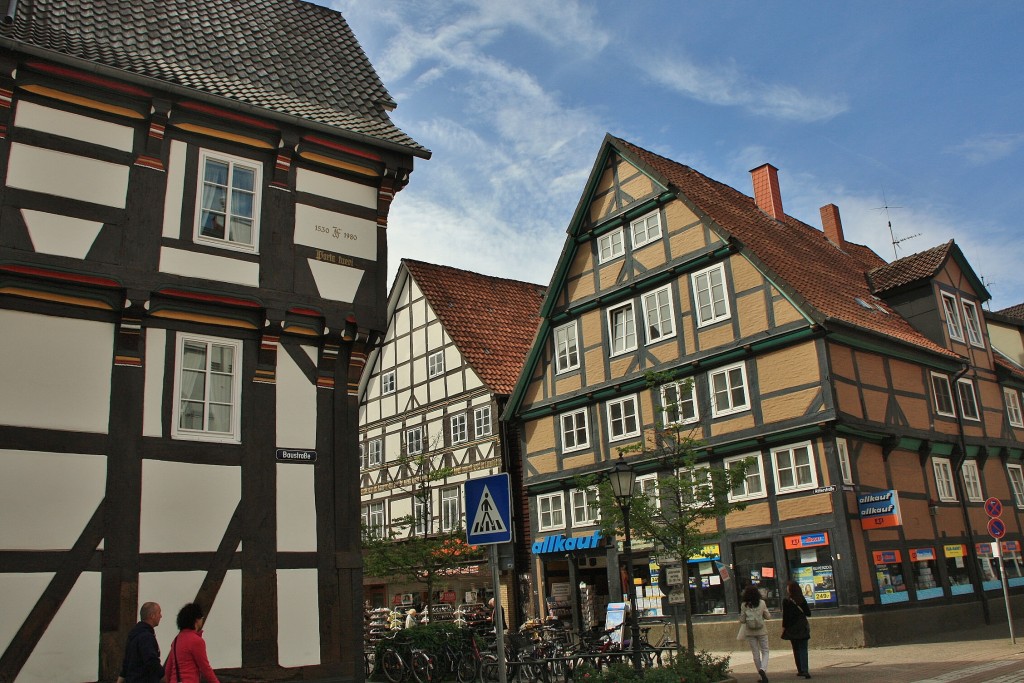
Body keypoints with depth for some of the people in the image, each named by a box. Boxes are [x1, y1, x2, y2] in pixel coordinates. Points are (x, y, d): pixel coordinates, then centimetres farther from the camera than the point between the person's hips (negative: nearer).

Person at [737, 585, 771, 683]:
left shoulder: (744, 605, -8)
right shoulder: (762, 603, -8)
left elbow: (742, 620, -5)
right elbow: (768, 616, 0)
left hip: (750, 632, 1)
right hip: (762, 631, -1)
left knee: (756, 654, 11)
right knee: (765, 651, 10)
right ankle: (763, 669, -16)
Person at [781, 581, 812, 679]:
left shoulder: (786, 601, -10)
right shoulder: (803, 600, -1)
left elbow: (785, 616, -9)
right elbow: (808, 613, 3)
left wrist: (784, 627, 1)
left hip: (792, 628, -2)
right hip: (803, 627, 2)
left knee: (796, 649, 11)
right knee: (803, 649, 0)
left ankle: (800, 670, 14)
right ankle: (805, 670, -15)